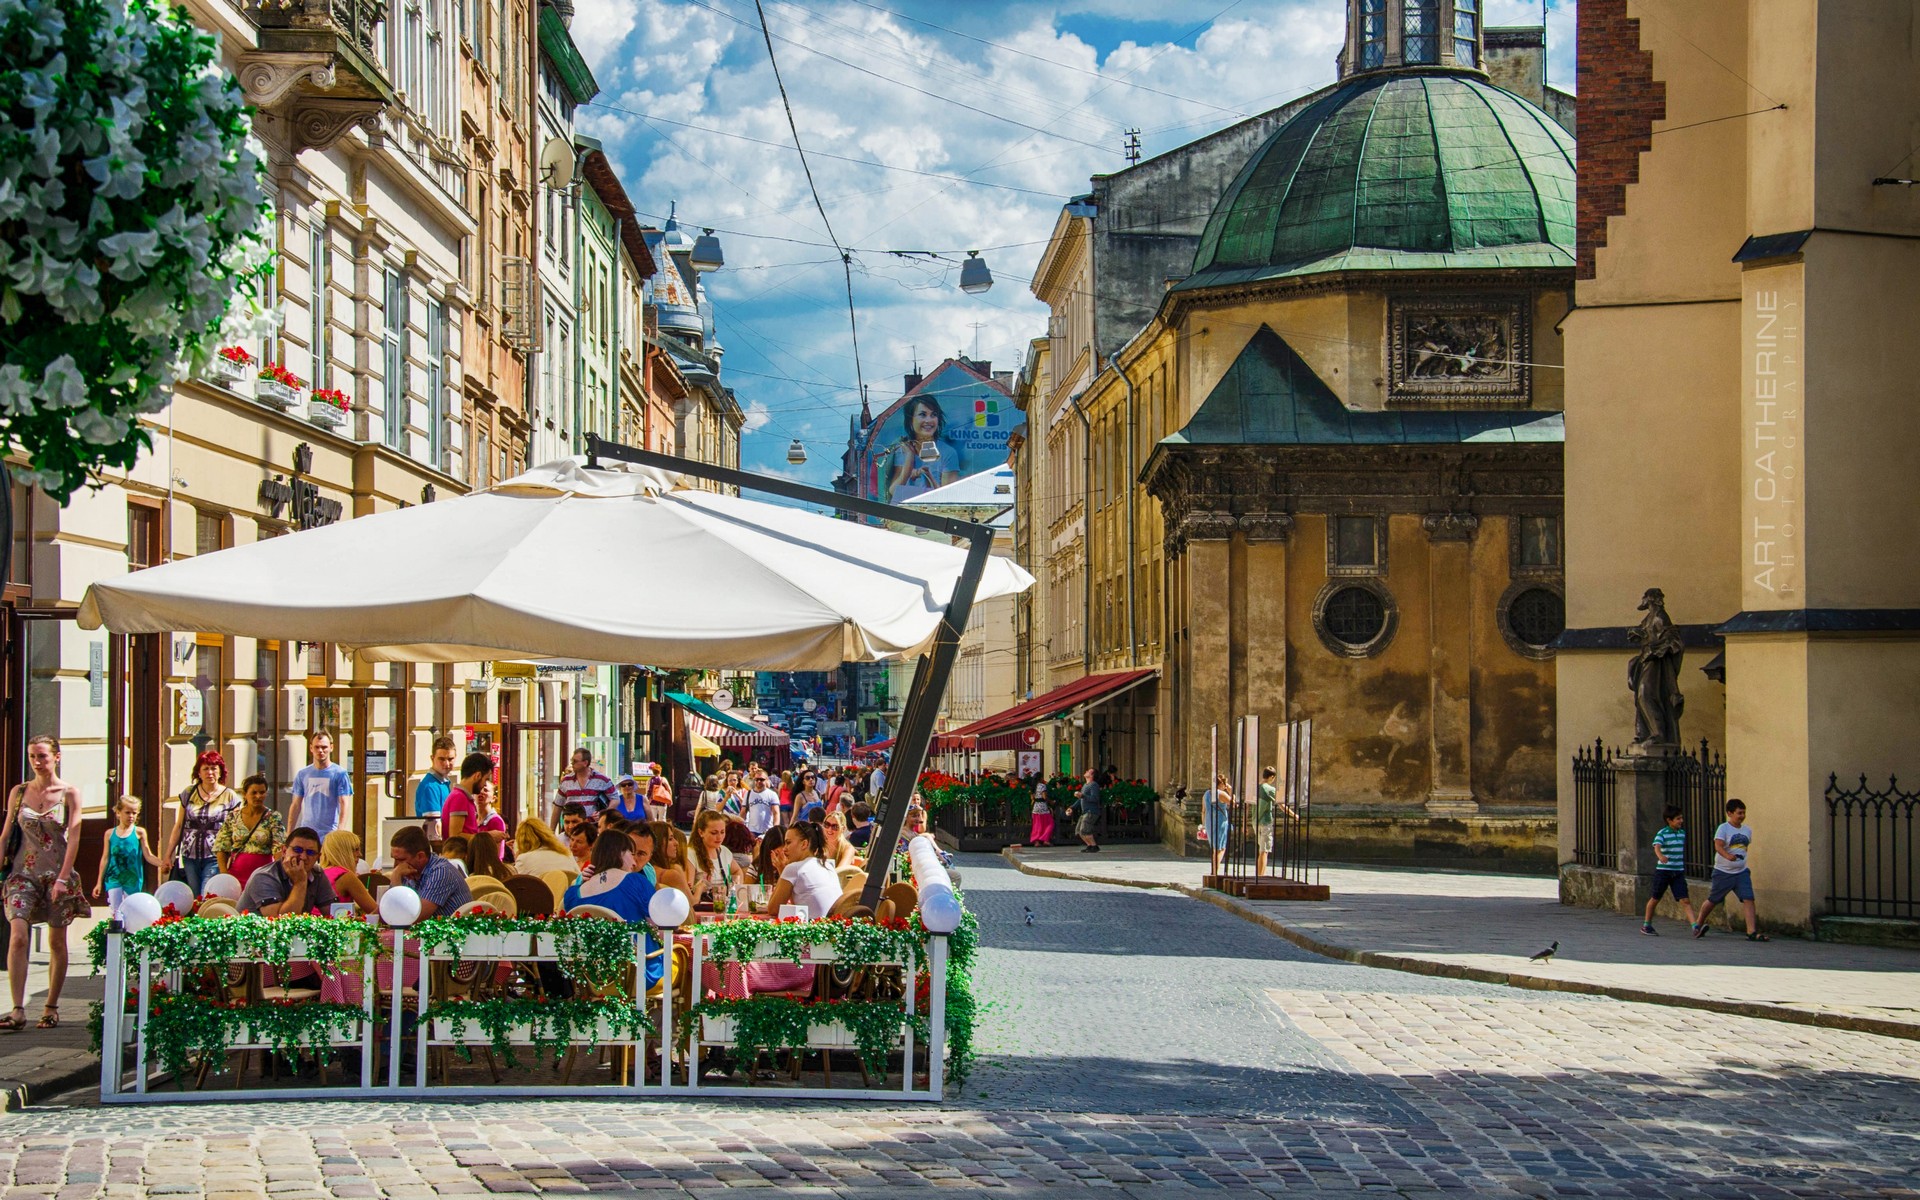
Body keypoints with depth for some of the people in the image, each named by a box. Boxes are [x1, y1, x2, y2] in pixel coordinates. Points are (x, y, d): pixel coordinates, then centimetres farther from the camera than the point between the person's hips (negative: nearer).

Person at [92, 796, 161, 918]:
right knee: (116, 913, -4)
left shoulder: (139, 833, 1)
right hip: (114, 878, 1)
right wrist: (99, 883, 11)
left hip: (132, 880, -1)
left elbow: (148, 856, -1)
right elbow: (105, 859, 11)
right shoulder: (110, 834, 6)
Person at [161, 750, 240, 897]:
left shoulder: (229, 797, 3)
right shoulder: (189, 793, 10)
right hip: (189, 857, 3)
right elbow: (178, 826, 15)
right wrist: (168, 854, 13)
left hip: (214, 859, -3)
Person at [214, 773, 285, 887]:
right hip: (235, 874, 2)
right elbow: (220, 847, 9)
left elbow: (279, 848, -9)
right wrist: (224, 874, -1)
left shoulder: (273, 818, 0)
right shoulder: (233, 817, 7)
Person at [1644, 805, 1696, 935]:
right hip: (1663, 870, -4)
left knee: (1685, 900, -9)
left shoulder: (1682, 833, 8)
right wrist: (1661, 856, -50)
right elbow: (1657, 847, -29)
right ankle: (1646, 925, 28)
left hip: (1678, 872, 4)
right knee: (1655, 899, 11)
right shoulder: (1662, 833, -11)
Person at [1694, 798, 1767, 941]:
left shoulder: (1747, 830, 8)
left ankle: (1752, 932, -17)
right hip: (1723, 872, -4)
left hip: (1741, 872, 4)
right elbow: (1718, 846, -26)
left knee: (1748, 899, -13)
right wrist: (1727, 856, -44)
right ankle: (1699, 925, 32)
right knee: (1712, 901, 9)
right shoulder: (1723, 828, -11)